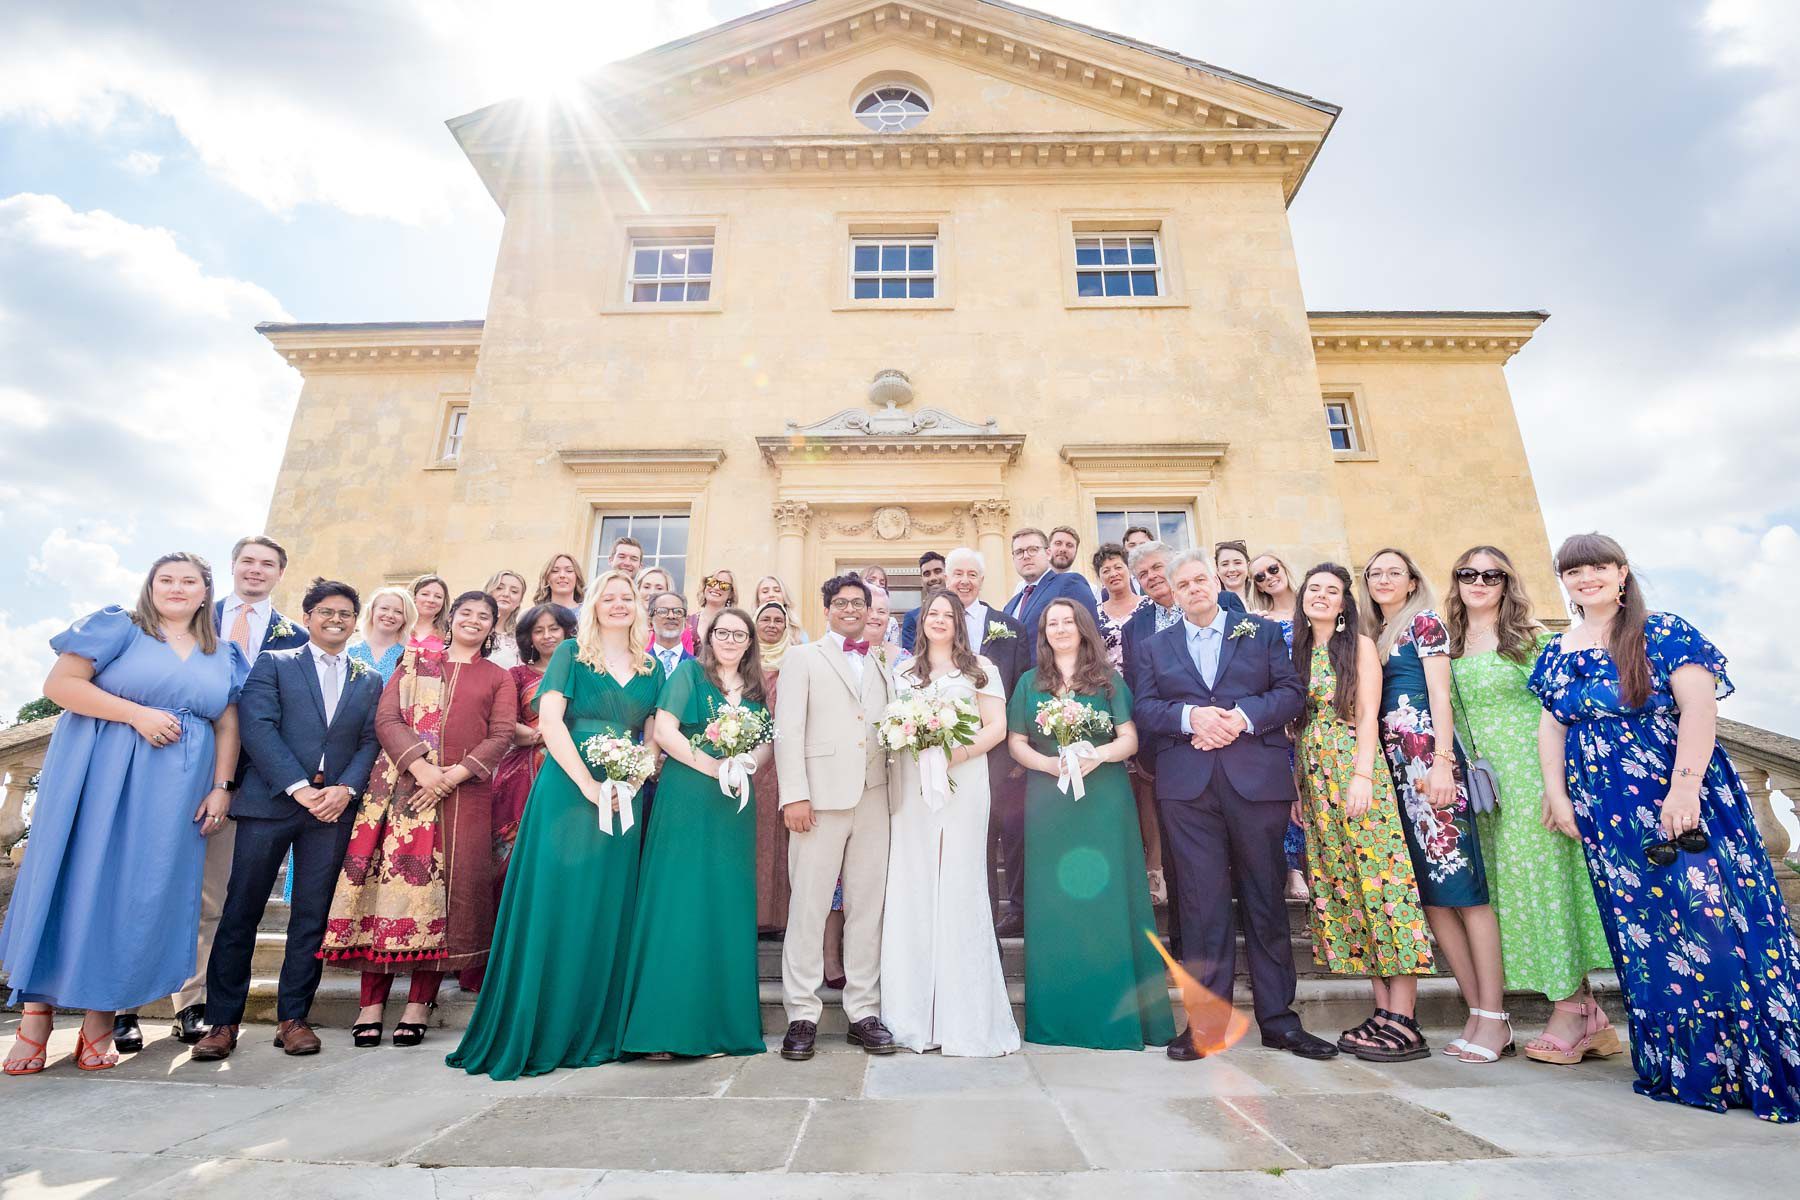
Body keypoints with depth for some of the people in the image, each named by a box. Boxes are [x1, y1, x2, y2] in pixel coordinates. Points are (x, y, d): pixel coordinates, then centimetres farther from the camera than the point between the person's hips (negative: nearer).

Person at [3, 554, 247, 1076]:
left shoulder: (223, 656, 11)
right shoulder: (118, 628, 1)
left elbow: (227, 726, 9)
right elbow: (59, 684, -7)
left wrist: (220, 788, 1)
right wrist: (138, 714, -18)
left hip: (175, 793, 3)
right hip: (97, 776, -2)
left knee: (141, 893, 4)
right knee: (73, 880, 1)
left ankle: (102, 1015, 13)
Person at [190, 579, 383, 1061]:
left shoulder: (369, 680, 14)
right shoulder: (273, 664, 7)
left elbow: (370, 741, 7)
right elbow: (257, 728, -5)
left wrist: (345, 789, -10)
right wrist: (299, 788, -14)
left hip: (334, 806, 2)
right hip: (269, 801, -2)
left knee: (312, 916, 5)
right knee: (241, 912, 3)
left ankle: (293, 1017, 14)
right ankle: (223, 1021, 15)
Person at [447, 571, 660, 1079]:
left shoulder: (651, 669, 13)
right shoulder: (571, 653, 3)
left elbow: (656, 734, 13)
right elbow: (549, 720, -7)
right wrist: (588, 784, -15)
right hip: (568, 791, -3)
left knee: (608, 913, 7)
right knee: (556, 908, -1)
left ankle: (596, 1031, 19)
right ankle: (538, 1032, 11)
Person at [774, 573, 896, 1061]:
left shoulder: (882, 667, 21)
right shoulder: (802, 658, 9)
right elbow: (788, 729, -1)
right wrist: (794, 794, -11)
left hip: (874, 798, 4)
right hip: (822, 794, -4)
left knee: (867, 906, 7)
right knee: (809, 905, -1)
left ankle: (863, 1011, 16)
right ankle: (802, 1015, 10)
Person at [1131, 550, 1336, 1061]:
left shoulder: (1263, 632, 13)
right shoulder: (1155, 646, 15)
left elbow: (1291, 691, 4)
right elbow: (1144, 706, 5)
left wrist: (1243, 716, -12)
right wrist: (1191, 715, -13)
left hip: (1257, 781, 0)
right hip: (1187, 785, 0)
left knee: (1265, 901, 7)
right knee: (1202, 904, 2)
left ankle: (1278, 1019, 19)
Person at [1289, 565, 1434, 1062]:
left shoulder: (1359, 645, 1)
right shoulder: (1299, 652, 16)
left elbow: (1369, 714, -7)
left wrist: (1363, 776, -18)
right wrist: (1297, 788, 10)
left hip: (1355, 773, -6)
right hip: (1314, 780, 6)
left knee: (1378, 880, -7)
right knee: (1341, 886, 5)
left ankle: (1404, 1022, -3)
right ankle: (1383, 1011, 11)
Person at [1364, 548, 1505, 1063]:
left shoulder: (1425, 623, 3)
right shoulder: (1372, 635, 19)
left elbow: (1440, 696, -6)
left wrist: (1441, 762, -16)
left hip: (1427, 756, -6)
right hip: (1390, 763, 6)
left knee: (1458, 880, -7)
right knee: (1427, 889, 5)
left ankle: (1495, 1017, 0)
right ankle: (1477, 1010, 13)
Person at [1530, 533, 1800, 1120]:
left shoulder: (1664, 633, -2)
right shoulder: (1556, 655, 11)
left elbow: (1699, 709, -11)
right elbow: (1550, 725, 11)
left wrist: (1684, 788, -20)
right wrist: (1556, 793, 1)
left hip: (1682, 800, -4)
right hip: (1606, 815, 4)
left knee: (1709, 920, -6)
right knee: (1640, 932, 6)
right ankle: (1681, 1068, 17)